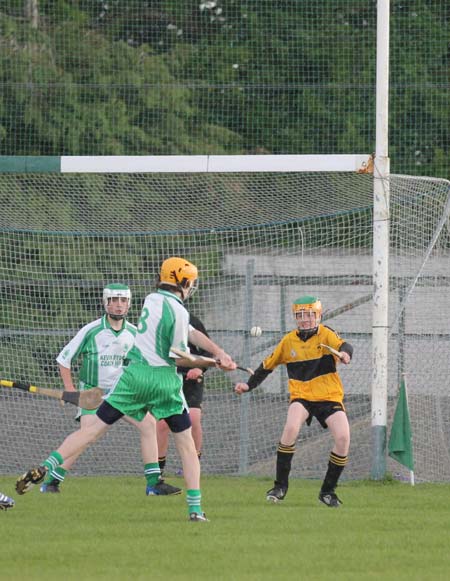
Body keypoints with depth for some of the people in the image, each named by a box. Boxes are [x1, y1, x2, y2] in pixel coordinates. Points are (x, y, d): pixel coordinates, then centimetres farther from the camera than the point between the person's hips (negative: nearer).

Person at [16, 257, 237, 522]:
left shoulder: (152, 300, 12)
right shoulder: (178, 312, -9)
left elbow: (191, 333, 10)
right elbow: (179, 358, -8)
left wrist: (219, 352, 5)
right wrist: (213, 362, 1)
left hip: (135, 373, 4)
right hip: (165, 379, -4)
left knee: (96, 428, 2)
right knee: (186, 442, 9)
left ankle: (45, 467, -12)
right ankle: (195, 507, 4)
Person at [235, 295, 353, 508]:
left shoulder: (325, 334, -3)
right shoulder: (288, 341, 6)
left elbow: (343, 346, -24)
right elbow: (268, 365, 19)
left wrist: (344, 352, -48)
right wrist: (249, 385, 10)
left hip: (329, 397, -1)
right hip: (301, 396, 1)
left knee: (343, 438, -20)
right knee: (291, 428, -30)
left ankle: (328, 491, 1)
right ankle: (280, 485, -17)